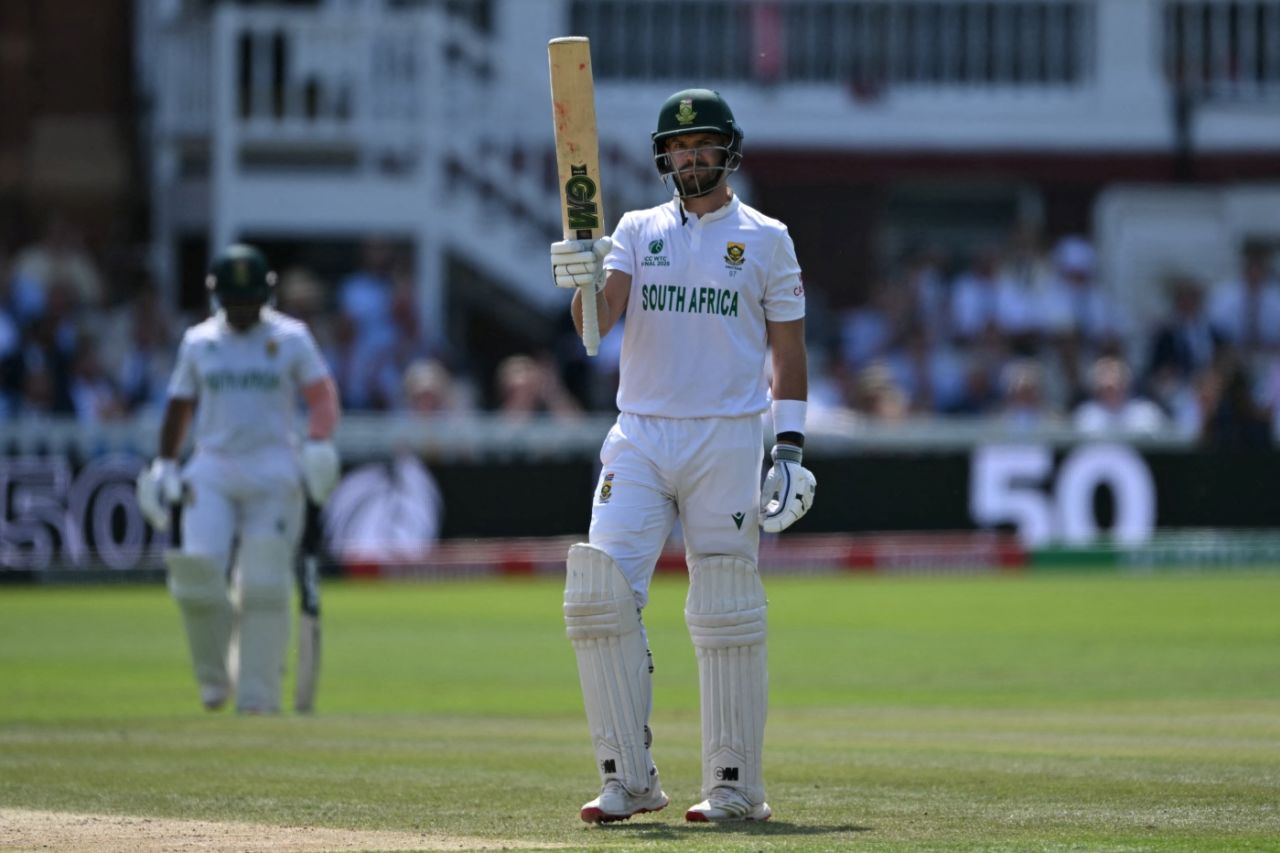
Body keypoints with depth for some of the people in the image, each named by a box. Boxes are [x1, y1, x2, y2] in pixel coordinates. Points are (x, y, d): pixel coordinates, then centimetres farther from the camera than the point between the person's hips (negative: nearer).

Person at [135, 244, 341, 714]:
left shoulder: (291, 337, 5)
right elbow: (179, 406, 18)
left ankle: (258, 691, -1)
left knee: (264, 583, -7)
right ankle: (215, 676, 3)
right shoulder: (198, 341, 12)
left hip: (273, 470, -2)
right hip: (211, 471, 2)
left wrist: (320, 443, -18)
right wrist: (165, 465, 9)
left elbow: (322, 393, -1)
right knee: (198, 570, -15)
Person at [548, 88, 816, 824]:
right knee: (600, 592, -10)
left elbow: (788, 348, 5)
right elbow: (597, 322, -3)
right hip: (639, 435, 3)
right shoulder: (639, 231, 11)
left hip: (727, 439, -2)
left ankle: (737, 785, 5)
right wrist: (586, 283, -25)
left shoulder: (766, 238, 5)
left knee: (726, 613, -2)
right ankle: (630, 777, -4)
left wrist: (791, 447, -4)